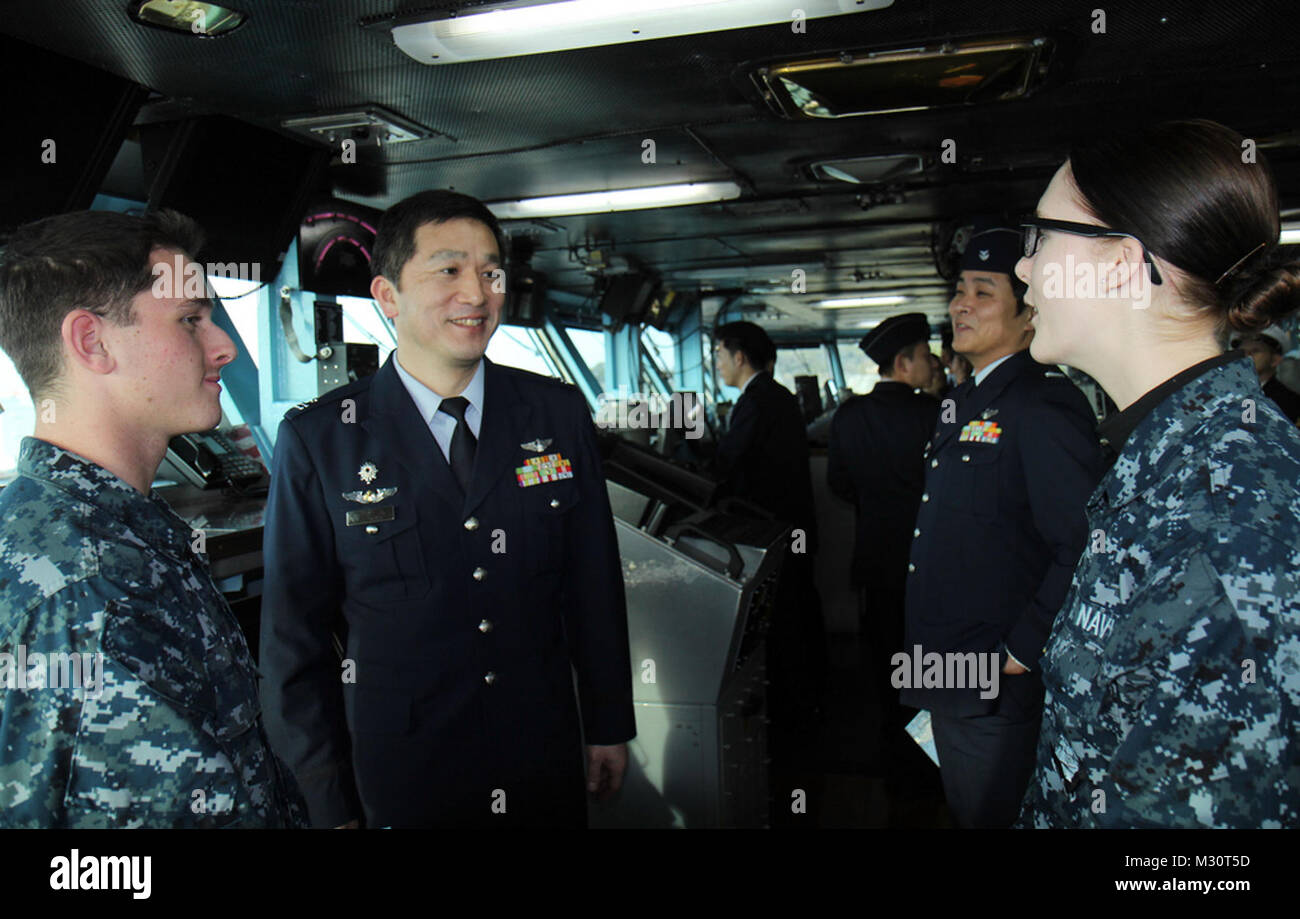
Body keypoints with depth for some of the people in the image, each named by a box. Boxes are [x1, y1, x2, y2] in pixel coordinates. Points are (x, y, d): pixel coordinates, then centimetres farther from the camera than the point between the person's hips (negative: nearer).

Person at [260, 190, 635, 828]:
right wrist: (327, 802, -3)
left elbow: (594, 584, 3)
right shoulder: (317, 441, -10)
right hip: (396, 778, -2)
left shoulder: (559, 413, -3)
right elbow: (294, 636, -6)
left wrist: (609, 727, 7)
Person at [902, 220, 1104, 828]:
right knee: (962, 811, 23)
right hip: (946, 679, 9)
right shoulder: (963, 402, 12)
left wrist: (1023, 651, -21)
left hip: (997, 690, -9)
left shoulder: (1045, 406, -19)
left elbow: (1084, 548, -26)